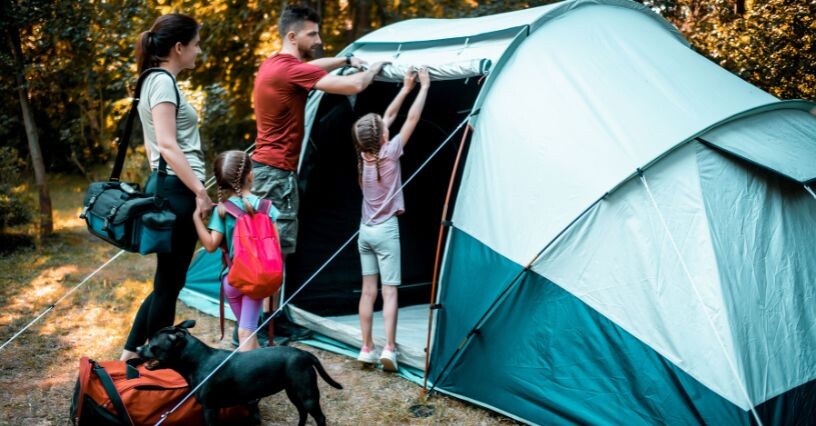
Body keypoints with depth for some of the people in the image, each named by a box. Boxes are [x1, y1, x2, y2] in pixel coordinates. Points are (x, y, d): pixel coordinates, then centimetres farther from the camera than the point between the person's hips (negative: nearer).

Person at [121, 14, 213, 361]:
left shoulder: (154, 81, 19)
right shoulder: (163, 82, -11)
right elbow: (168, 145, -20)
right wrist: (200, 191, -22)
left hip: (165, 187, 10)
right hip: (176, 190, -10)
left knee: (168, 282, 14)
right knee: (169, 283, -2)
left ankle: (130, 356, 19)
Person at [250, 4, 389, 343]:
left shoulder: (273, 64, 13)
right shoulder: (291, 70, -17)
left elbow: (311, 67, 33)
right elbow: (352, 86, -21)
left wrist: (347, 60, 24)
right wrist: (375, 68, -2)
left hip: (265, 167, 10)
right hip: (277, 171, -10)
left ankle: (271, 316, 18)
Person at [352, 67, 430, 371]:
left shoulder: (363, 154, 1)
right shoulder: (389, 153, -14)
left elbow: (387, 118, 11)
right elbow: (411, 120, -8)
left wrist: (406, 88, 16)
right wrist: (424, 87, 1)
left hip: (365, 230, 6)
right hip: (386, 231, -6)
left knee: (368, 290, 6)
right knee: (389, 291, -5)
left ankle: (366, 349, 8)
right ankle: (389, 349, -11)